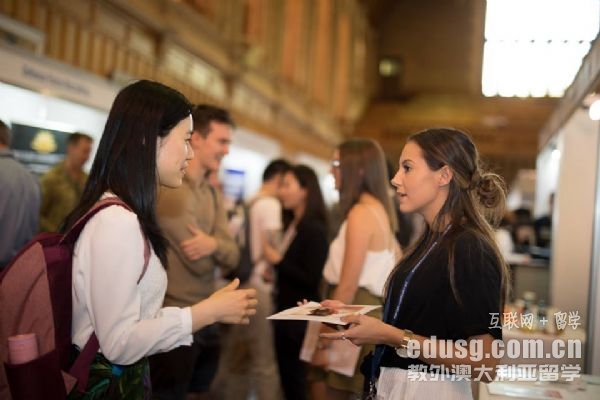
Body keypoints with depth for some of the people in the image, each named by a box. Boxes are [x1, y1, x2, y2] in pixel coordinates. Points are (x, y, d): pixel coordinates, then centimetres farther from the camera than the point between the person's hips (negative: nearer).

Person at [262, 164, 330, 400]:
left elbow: (312, 280, -19)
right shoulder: (293, 225, 8)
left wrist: (278, 261, -16)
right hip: (286, 312, 8)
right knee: (287, 378, 16)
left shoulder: (314, 229, -15)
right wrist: (275, 272, 1)